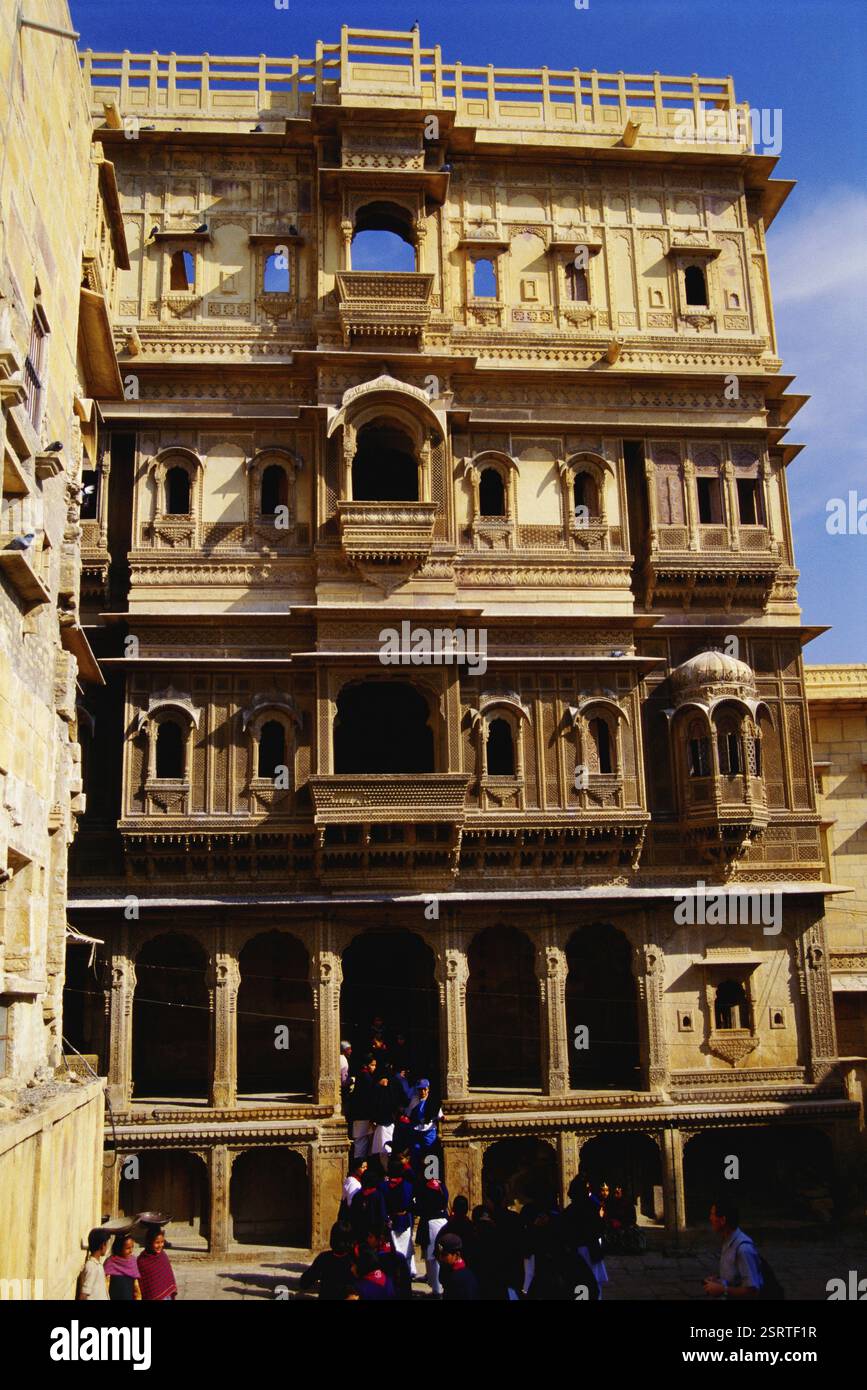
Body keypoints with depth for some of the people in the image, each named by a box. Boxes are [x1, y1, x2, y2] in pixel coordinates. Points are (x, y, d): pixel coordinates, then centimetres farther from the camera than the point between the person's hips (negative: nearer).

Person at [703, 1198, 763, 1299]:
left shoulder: (743, 1248, -21)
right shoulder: (728, 1241, 4)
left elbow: (752, 1290, -20)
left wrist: (722, 1290, -16)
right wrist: (717, 1282, 2)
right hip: (728, 1297, 7)